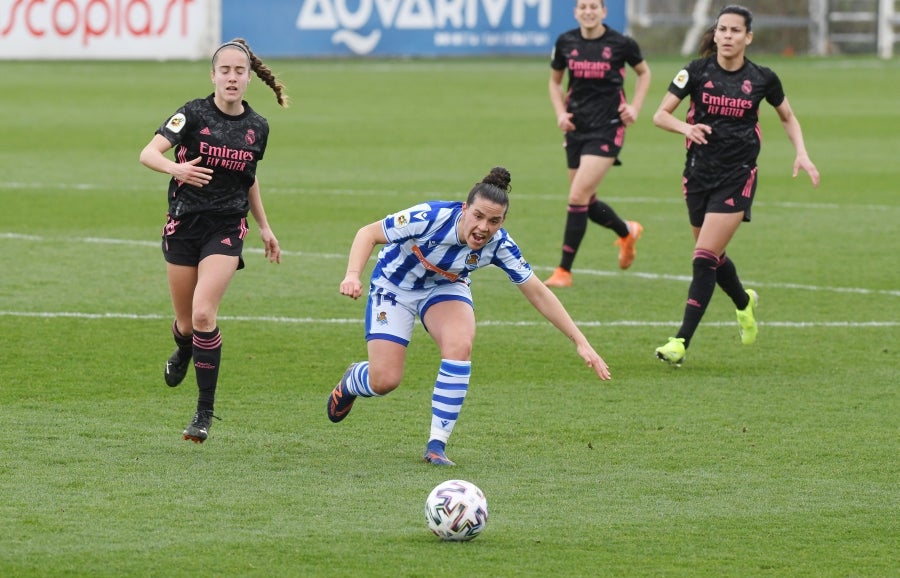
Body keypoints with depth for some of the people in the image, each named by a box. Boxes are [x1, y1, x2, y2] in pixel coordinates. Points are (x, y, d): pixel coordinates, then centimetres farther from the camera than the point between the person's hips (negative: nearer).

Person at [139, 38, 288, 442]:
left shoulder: (257, 128, 4)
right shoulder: (193, 114, -8)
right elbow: (148, 154, -18)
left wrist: (264, 227, 22)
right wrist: (176, 168, -38)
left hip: (226, 230, 0)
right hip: (184, 225, 0)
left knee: (203, 313, -18)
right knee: (186, 321, 8)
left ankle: (205, 412, -12)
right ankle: (183, 352, 49)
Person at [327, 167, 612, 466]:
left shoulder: (499, 244, -25)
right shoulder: (431, 217, -35)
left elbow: (538, 294, -15)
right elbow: (368, 233, -24)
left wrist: (581, 342, -18)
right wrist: (353, 275, -41)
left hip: (445, 287, 2)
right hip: (394, 286, -2)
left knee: (459, 346, -29)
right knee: (384, 381, -11)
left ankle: (437, 445, -17)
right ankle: (350, 382, 30)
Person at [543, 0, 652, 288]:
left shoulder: (620, 43, -7)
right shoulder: (566, 43, 1)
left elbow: (644, 72, 11)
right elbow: (555, 81, 16)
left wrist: (634, 107, -1)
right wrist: (561, 113, 0)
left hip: (607, 128, -5)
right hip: (576, 127, 5)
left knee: (578, 196, -14)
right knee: (586, 202, 12)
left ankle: (564, 270, -6)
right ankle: (627, 231, 43)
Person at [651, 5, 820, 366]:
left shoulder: (762, 79, -2)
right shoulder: (697, 72, -3)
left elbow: (787, 117, 15)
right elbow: (660, 115, -4)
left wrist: (801, 154, 1)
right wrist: (686, 127, -25)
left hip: (737, 177, -3)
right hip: (699, 174, 3)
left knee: (705, 258, -14)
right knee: (713, 258, 15)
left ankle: (682, 342, -14)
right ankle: (744, 303, 48)